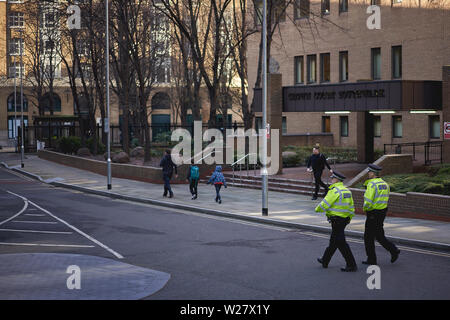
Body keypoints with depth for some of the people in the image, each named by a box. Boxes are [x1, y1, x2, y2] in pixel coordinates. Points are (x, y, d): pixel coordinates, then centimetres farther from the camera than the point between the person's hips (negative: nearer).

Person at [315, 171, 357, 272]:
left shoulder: (335, 191, -17)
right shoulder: (347, 191, 11)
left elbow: (325, 204, -16)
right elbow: (351, 207, 14)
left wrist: (317, 209, 3)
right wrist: (349, 218, 21)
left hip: (337, 220, -10)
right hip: (345, 219, 10)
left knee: (341, 243, -5)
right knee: (333, 241, 20)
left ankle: (351, 265, -7)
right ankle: (325, 261, 33)